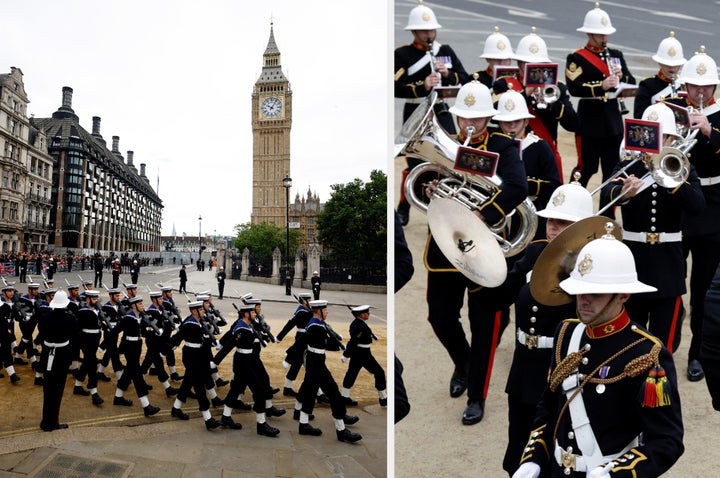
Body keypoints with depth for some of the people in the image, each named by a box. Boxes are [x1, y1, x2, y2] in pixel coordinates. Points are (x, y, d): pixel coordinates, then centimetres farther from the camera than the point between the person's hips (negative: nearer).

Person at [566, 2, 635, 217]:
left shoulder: (616, 55, 13)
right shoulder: (577, 58, -5)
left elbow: (632, 83, 8)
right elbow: (574, 88, -21)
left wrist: (621, 76, -13)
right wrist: (601, 86, -33)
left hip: (614, 122, 6)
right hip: (590, 123, -5)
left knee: (612, 169, 9)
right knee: (586, 169, 1)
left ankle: (607, 214, 19)